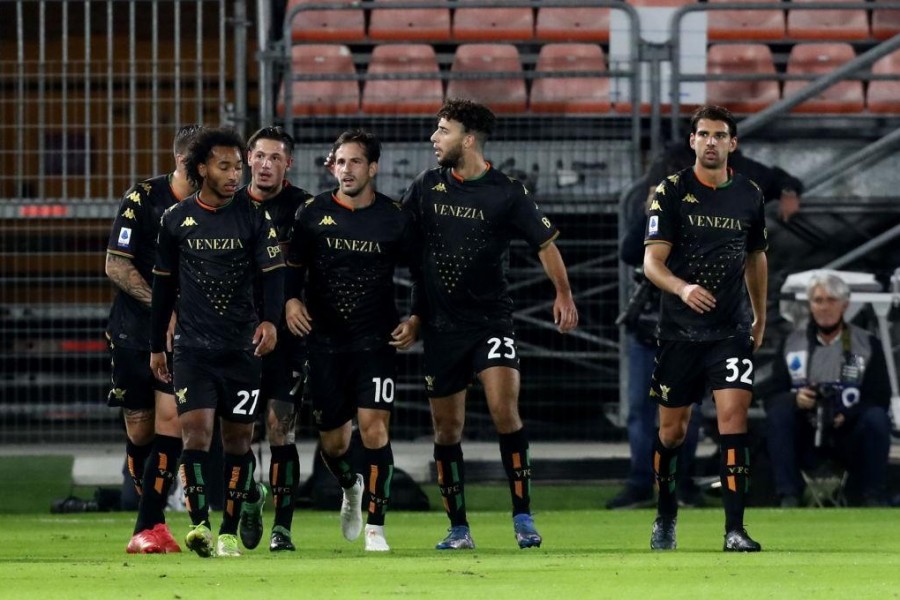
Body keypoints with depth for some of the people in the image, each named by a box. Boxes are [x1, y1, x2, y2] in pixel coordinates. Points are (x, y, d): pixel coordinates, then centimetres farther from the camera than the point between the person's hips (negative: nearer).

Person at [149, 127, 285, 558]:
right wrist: (155, 345, 16)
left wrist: (270, 319, -22)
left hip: (241, 345, 0)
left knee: (238, 437, 3)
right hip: (192, 345, 0)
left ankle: (229, 532, 12)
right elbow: (163, 284, 14)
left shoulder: (253, 217, 3)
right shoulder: (176, 219, 6)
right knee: (196, 427, -16)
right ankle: (199, 523, -22)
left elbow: (272, 272, -3)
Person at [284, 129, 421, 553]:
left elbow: (420, 271, 8)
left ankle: (375, 528, -6)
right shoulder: (312, 213, 1)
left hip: (376, 341, -2)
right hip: (324, 340, 2)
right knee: (332, 441, 7)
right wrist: (291, 300, -8)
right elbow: (293, 265, 10)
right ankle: (350, 488, 42)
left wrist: (415, 318, -4)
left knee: (374, 428, -14)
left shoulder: (394, 218, -1)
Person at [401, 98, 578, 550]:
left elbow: (545, 243, 5)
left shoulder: (505, 194, -5)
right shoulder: (427, 188, 4)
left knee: (504, 407, -21)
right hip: (441, 323, 4)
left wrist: (563, 296, 6)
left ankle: (523, 517, -13)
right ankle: (458, 528, 15)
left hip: (491, 320, -4)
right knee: (446, 427, 5)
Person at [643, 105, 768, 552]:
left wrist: (759, 315, 27)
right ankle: (665, 518, 30)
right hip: (679, 330, -1)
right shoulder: (671, 192, -4)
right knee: (672, 429, 7)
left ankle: (734, 529, -15)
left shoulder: (749, 195, 6)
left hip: (732, 330, 1)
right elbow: (652, 262, -10)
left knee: (733, 415, -14)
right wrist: (683, 288, -30)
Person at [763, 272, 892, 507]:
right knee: (777, 414, -27)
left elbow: (880, 399, -5)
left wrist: (846, 416, -24)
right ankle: (788, 497, -26)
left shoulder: (868, 344, 3)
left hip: (849, 435, -1)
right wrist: (795, 400, -23)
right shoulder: (792, 344, 8)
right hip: (805, 439, 1)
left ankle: (872, 497, -17)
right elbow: (772, 398, 1)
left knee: (876, 418, -30)